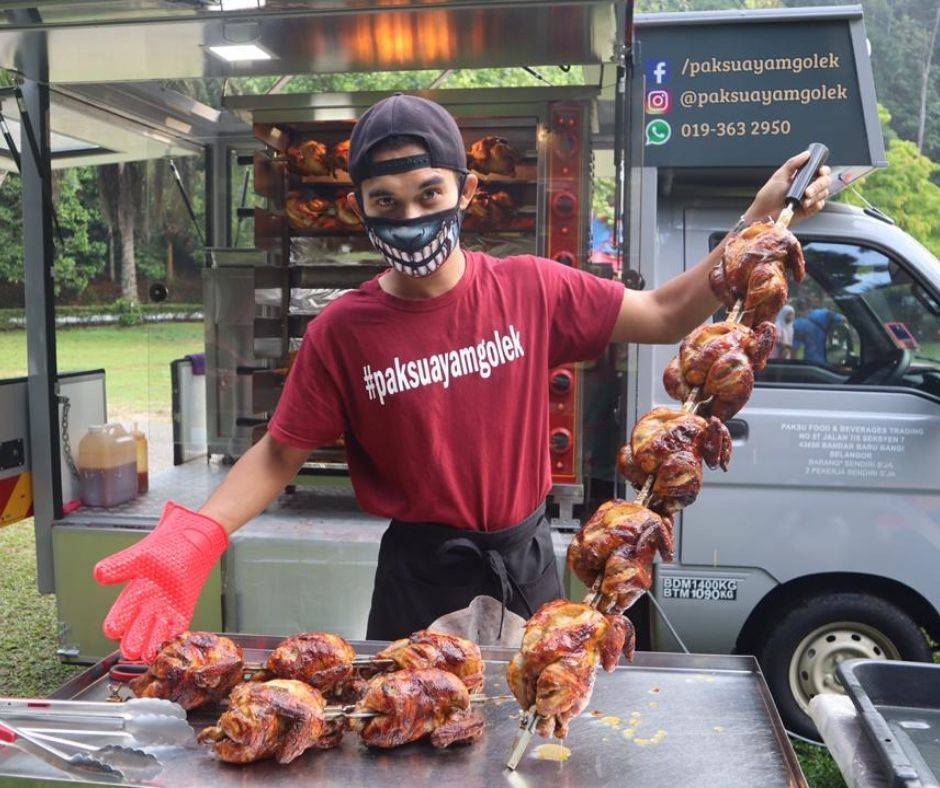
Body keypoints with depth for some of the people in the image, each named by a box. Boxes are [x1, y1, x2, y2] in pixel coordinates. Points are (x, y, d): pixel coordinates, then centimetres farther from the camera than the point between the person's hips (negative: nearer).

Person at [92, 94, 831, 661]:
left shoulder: (531, 289, -9)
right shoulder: (342, 332, -13)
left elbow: (666, 316, -2)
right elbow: (279, 454, -6)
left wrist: (757, 224, -11)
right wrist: (196, 536, -21)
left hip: (524, 556, 2)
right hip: (420, 568, -1)